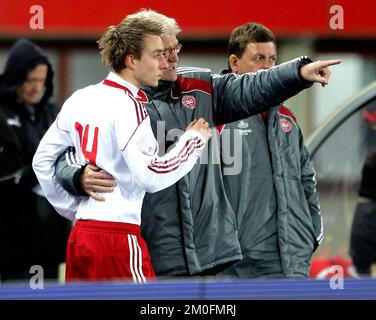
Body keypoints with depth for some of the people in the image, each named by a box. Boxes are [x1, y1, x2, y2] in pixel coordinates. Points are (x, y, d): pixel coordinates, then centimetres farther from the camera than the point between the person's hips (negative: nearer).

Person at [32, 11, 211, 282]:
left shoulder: (79, 99, 12)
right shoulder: (128, 106, -12)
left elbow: (42, 161, 17)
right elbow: (151, 176, -18)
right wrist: (193, 140, -6)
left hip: (80, 234, 8)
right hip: (118, 237, -8)